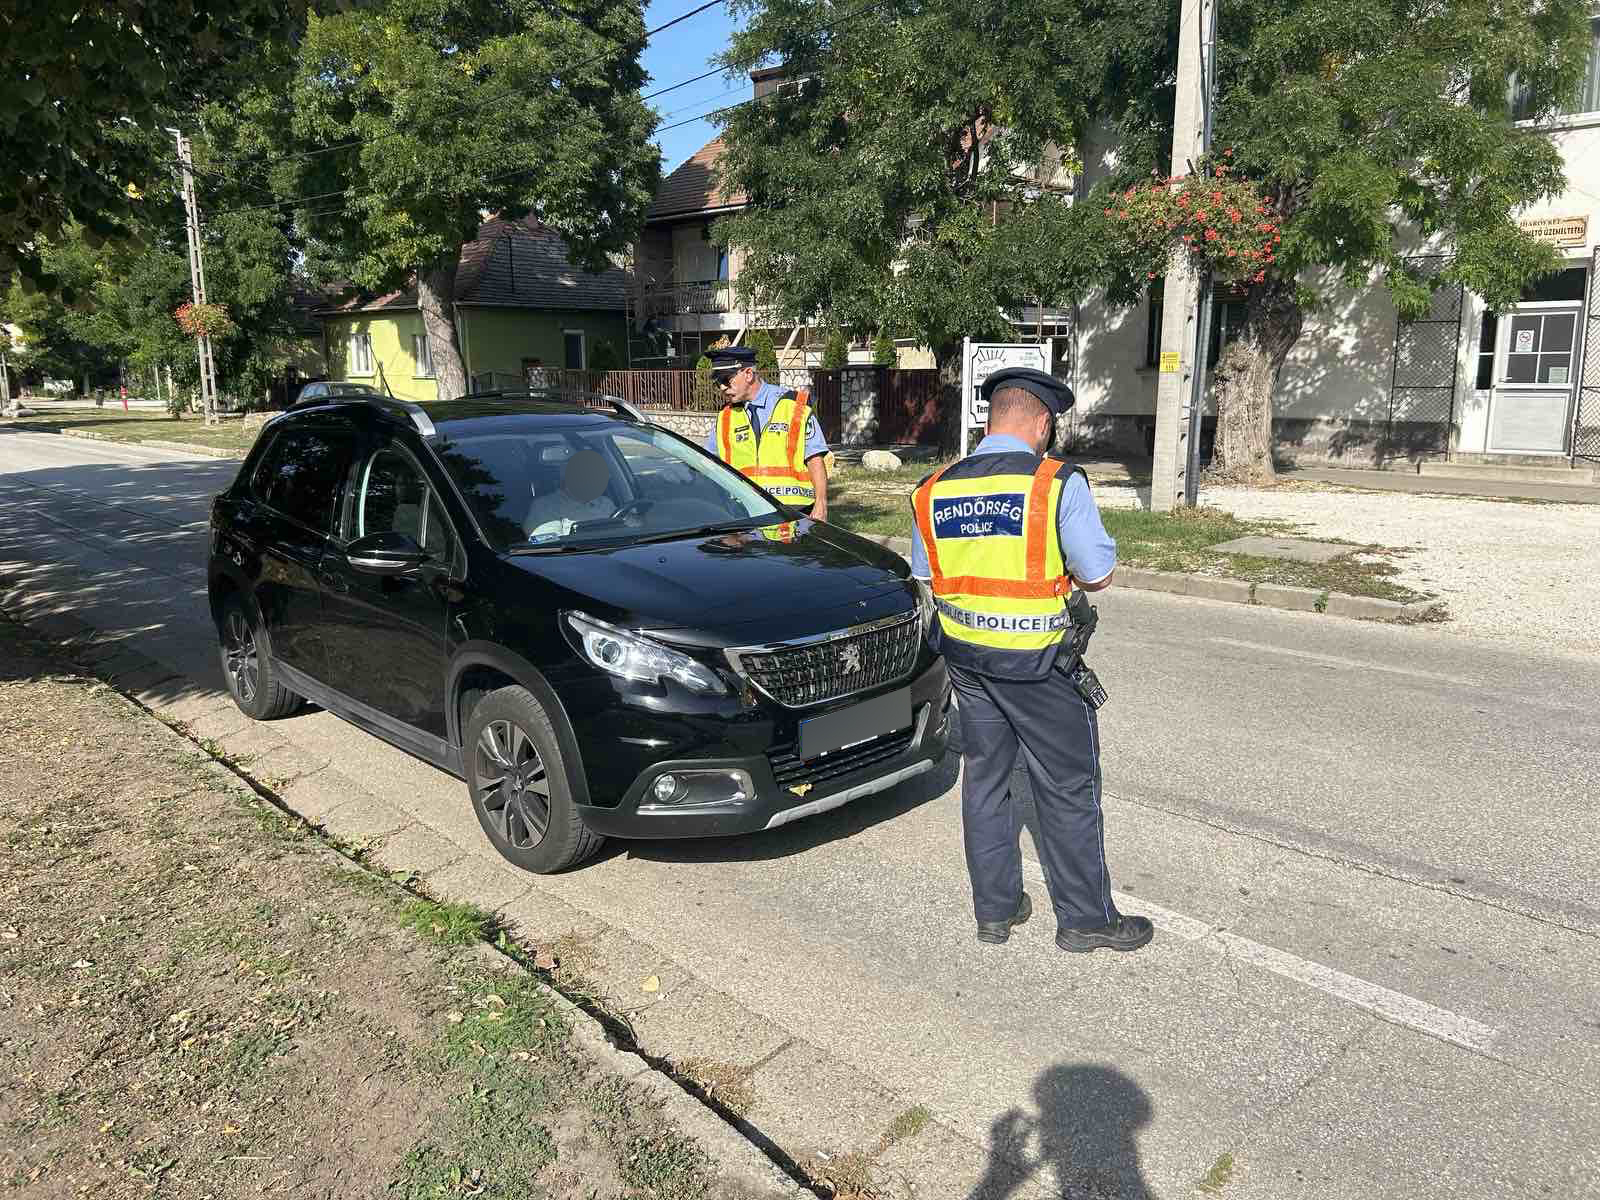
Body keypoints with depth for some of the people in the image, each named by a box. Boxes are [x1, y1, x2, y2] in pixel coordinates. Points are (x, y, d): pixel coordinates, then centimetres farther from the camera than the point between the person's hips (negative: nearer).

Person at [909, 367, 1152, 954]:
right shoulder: (1058, 483, -14)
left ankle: (995, 907, 28)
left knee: (984, 777, 17)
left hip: (965, 655, 5)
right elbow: (1098, 574, -11)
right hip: (1038, 662, -5)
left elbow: (926, 574, 9)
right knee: (1067, 787, 9)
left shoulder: (934, 489, 1)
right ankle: (1085, 918, 21)